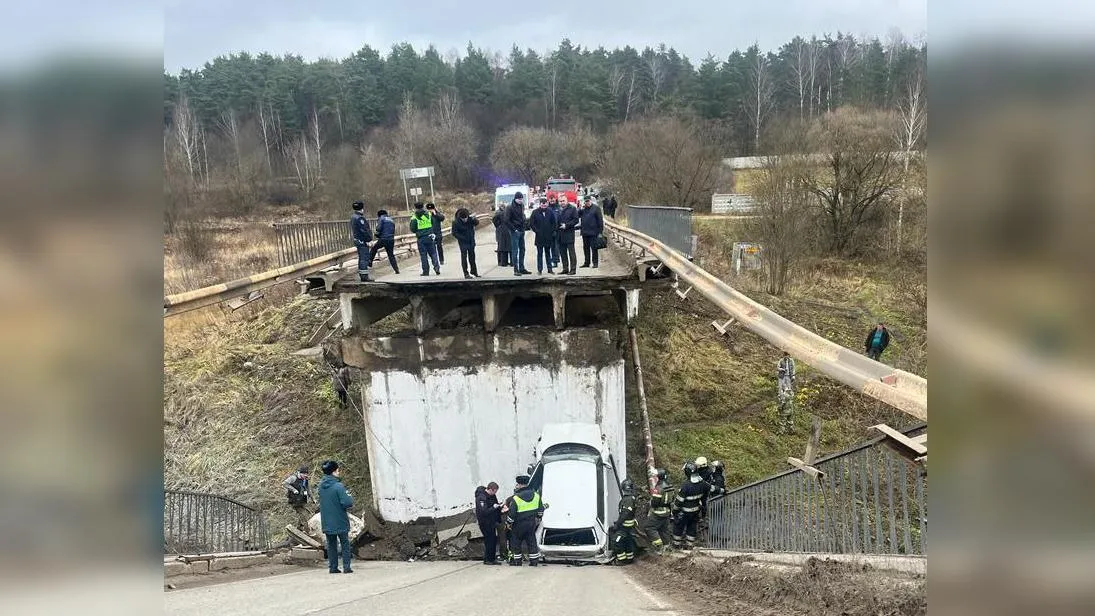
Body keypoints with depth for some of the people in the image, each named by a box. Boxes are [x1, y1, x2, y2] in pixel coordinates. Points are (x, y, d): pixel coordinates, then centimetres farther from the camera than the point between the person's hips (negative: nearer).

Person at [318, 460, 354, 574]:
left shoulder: (321, 486, 2)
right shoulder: (338, 486, -20)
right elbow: (347, 503, -23)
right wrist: (350, 497, 0)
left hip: (327, 522, 5)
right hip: (340, 521, -5)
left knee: (331, 544, 14)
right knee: (345, 543, 7)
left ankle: (332, 567, 13)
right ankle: (346, 566, 3)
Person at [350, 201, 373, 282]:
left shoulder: (353, 217, 14)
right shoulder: (359, 218, -18)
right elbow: (364, 230, -20)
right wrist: (369, 239, -15)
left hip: (357, 241, 10)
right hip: (362, 241, -10)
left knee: (361, 258, 15)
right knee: (364, 258, -9)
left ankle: (362, 275, 19)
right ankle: (364, 276, -10)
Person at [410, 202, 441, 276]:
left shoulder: (414, 218, -6)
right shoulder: (429, 215, 2)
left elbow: (412, 229, -4)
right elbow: (434, 225, 7)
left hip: (421, 239, -2)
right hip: (430, 237, 2)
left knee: (423, 255, 6)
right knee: (433, 253, 10)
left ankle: (426, 271, 6)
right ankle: (436, 267, -4)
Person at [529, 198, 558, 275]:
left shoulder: (550, 212, 4)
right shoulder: (535, 213, -2)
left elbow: (555, 222, 10)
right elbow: (531, 224, 0)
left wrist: (552, 231, 1)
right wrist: (536, 231, -8)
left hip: (548, 237, 2)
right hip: (539, 237, -2)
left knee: (548, 253, 11)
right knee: (540, 253, 1)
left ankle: (550, 268, 16)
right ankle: (539, 269, 4)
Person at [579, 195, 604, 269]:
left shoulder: (596, 208, -4)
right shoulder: (583, 209, 11)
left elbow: (600, 220, -6)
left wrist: (600, 231, -11)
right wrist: (581, 209, -7)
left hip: (593, 232, -6)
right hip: (584, 232, 6)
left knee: (594, 248, -4)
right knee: (586, 248, 11)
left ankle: (595, 262, 2)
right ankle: (587, 262, 19)